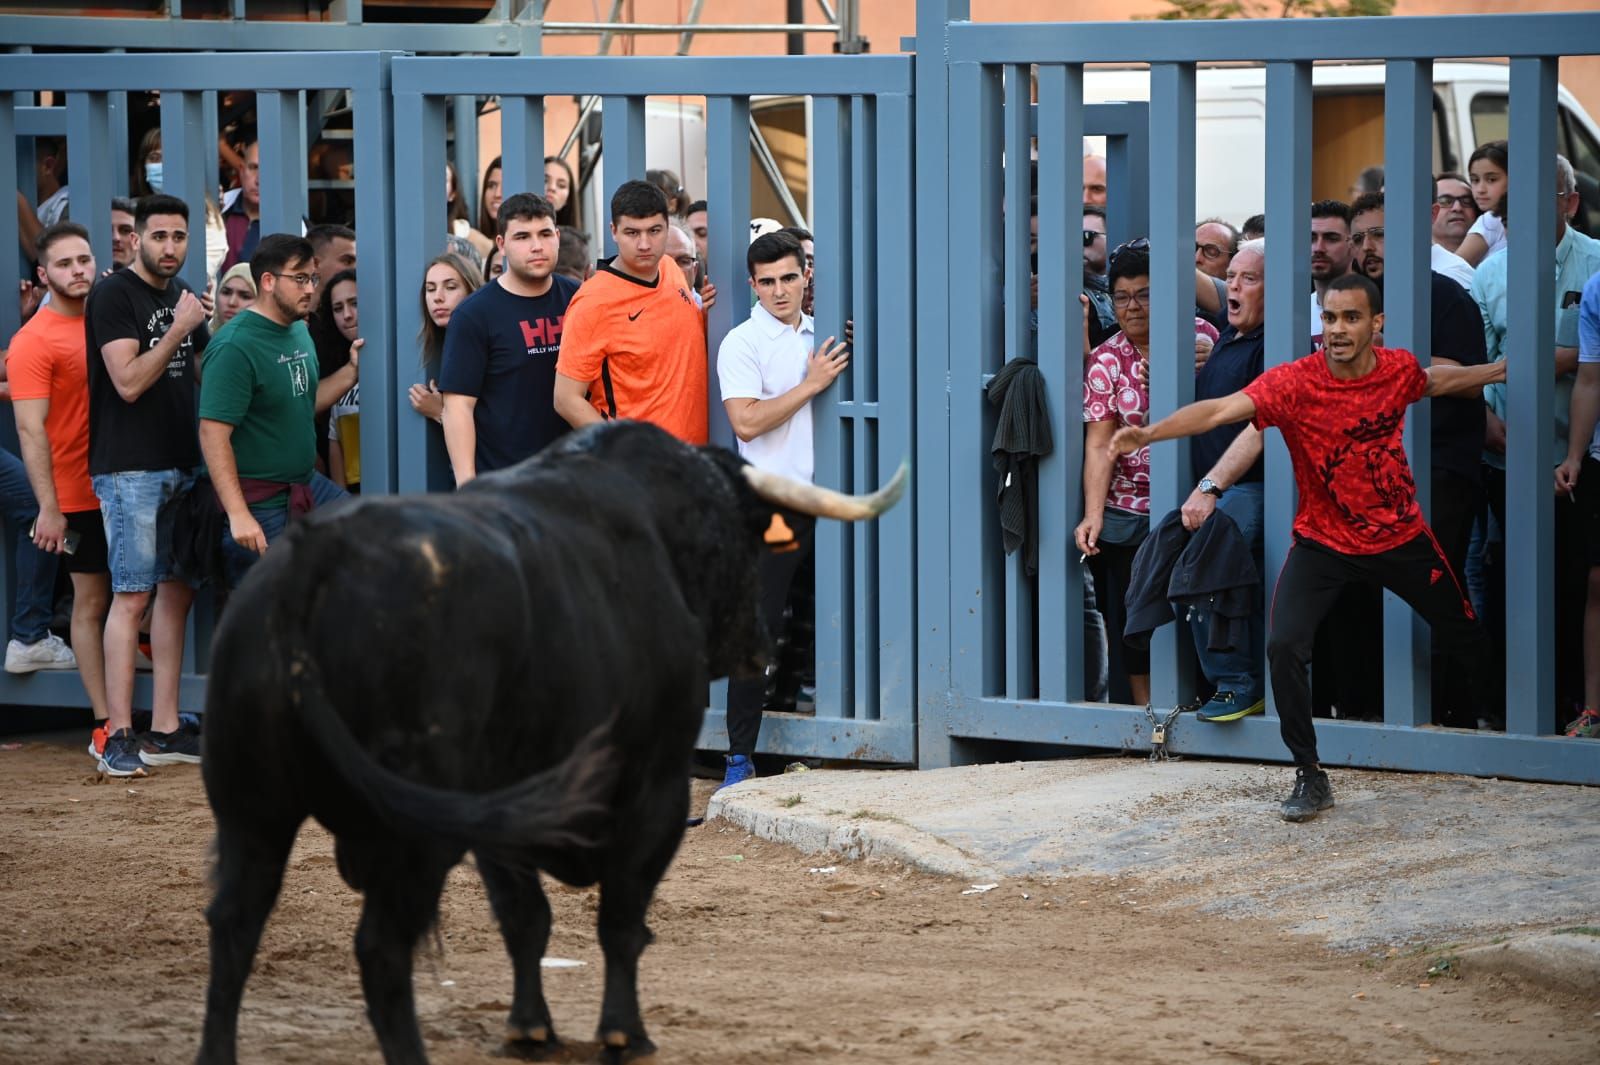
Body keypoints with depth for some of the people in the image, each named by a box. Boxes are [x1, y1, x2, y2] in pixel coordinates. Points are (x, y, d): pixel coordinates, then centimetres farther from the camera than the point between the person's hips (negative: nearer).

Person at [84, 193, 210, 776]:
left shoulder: (180, 294, 15)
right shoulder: (113, 296, -9)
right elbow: (129, 382, -17)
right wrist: (179, 329, -17)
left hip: (180, 465, 8)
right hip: (131, 469, -8)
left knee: (176, 592, 8)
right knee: (132, 596, -10)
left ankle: (165, 730, 13)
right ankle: (119, 737, -10)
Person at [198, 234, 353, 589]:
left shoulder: (299, 332, 10)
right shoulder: (235, 346, -18)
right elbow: (213, 433, -23)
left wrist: (351, 371, 7)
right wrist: (238, 515, -28)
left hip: (308, 487, 8)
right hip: (260, 505, -8)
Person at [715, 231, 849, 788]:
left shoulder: (822, 335, 13)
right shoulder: (742, 343, -4)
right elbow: (747, 422, -15)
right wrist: (811, 384, -14)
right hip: (773, 506, -5)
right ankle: (740, 756, -1)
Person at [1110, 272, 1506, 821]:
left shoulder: (1398, 369, -9)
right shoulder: (1294, 383, -22)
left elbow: (1436, 381, 16)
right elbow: (1220, 410, -35)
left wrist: (1502, 370, 30)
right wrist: (1150, 432, -50)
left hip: (1402, 537, 3)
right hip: (1324, 543, -3)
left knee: (1465, 636, 13)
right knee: (1285, 646, -20)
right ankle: (1311, 777, -6)